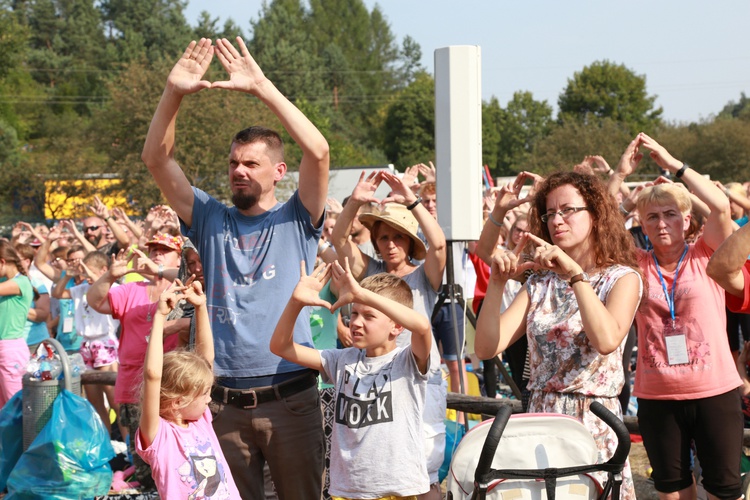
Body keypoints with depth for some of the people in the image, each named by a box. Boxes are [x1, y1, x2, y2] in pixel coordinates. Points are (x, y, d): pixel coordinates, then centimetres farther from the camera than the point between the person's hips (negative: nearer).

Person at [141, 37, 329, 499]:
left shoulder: (296, 219, 4)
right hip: (224, 401, 3)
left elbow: (318, 151, -12)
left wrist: (262, 88, -15)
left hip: (289, 397, -2)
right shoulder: (211, 219, 12)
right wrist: (174, 93, -10)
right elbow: (157, 159, 4)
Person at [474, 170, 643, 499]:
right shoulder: (540, 282, 10)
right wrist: (497, 283, -11)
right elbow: (486, 348, -1)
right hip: (540, 421, 4)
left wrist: (574, 274, -24)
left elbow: (607, 340, -23)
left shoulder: (622, 277, -1)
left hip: (594, 425, -4)